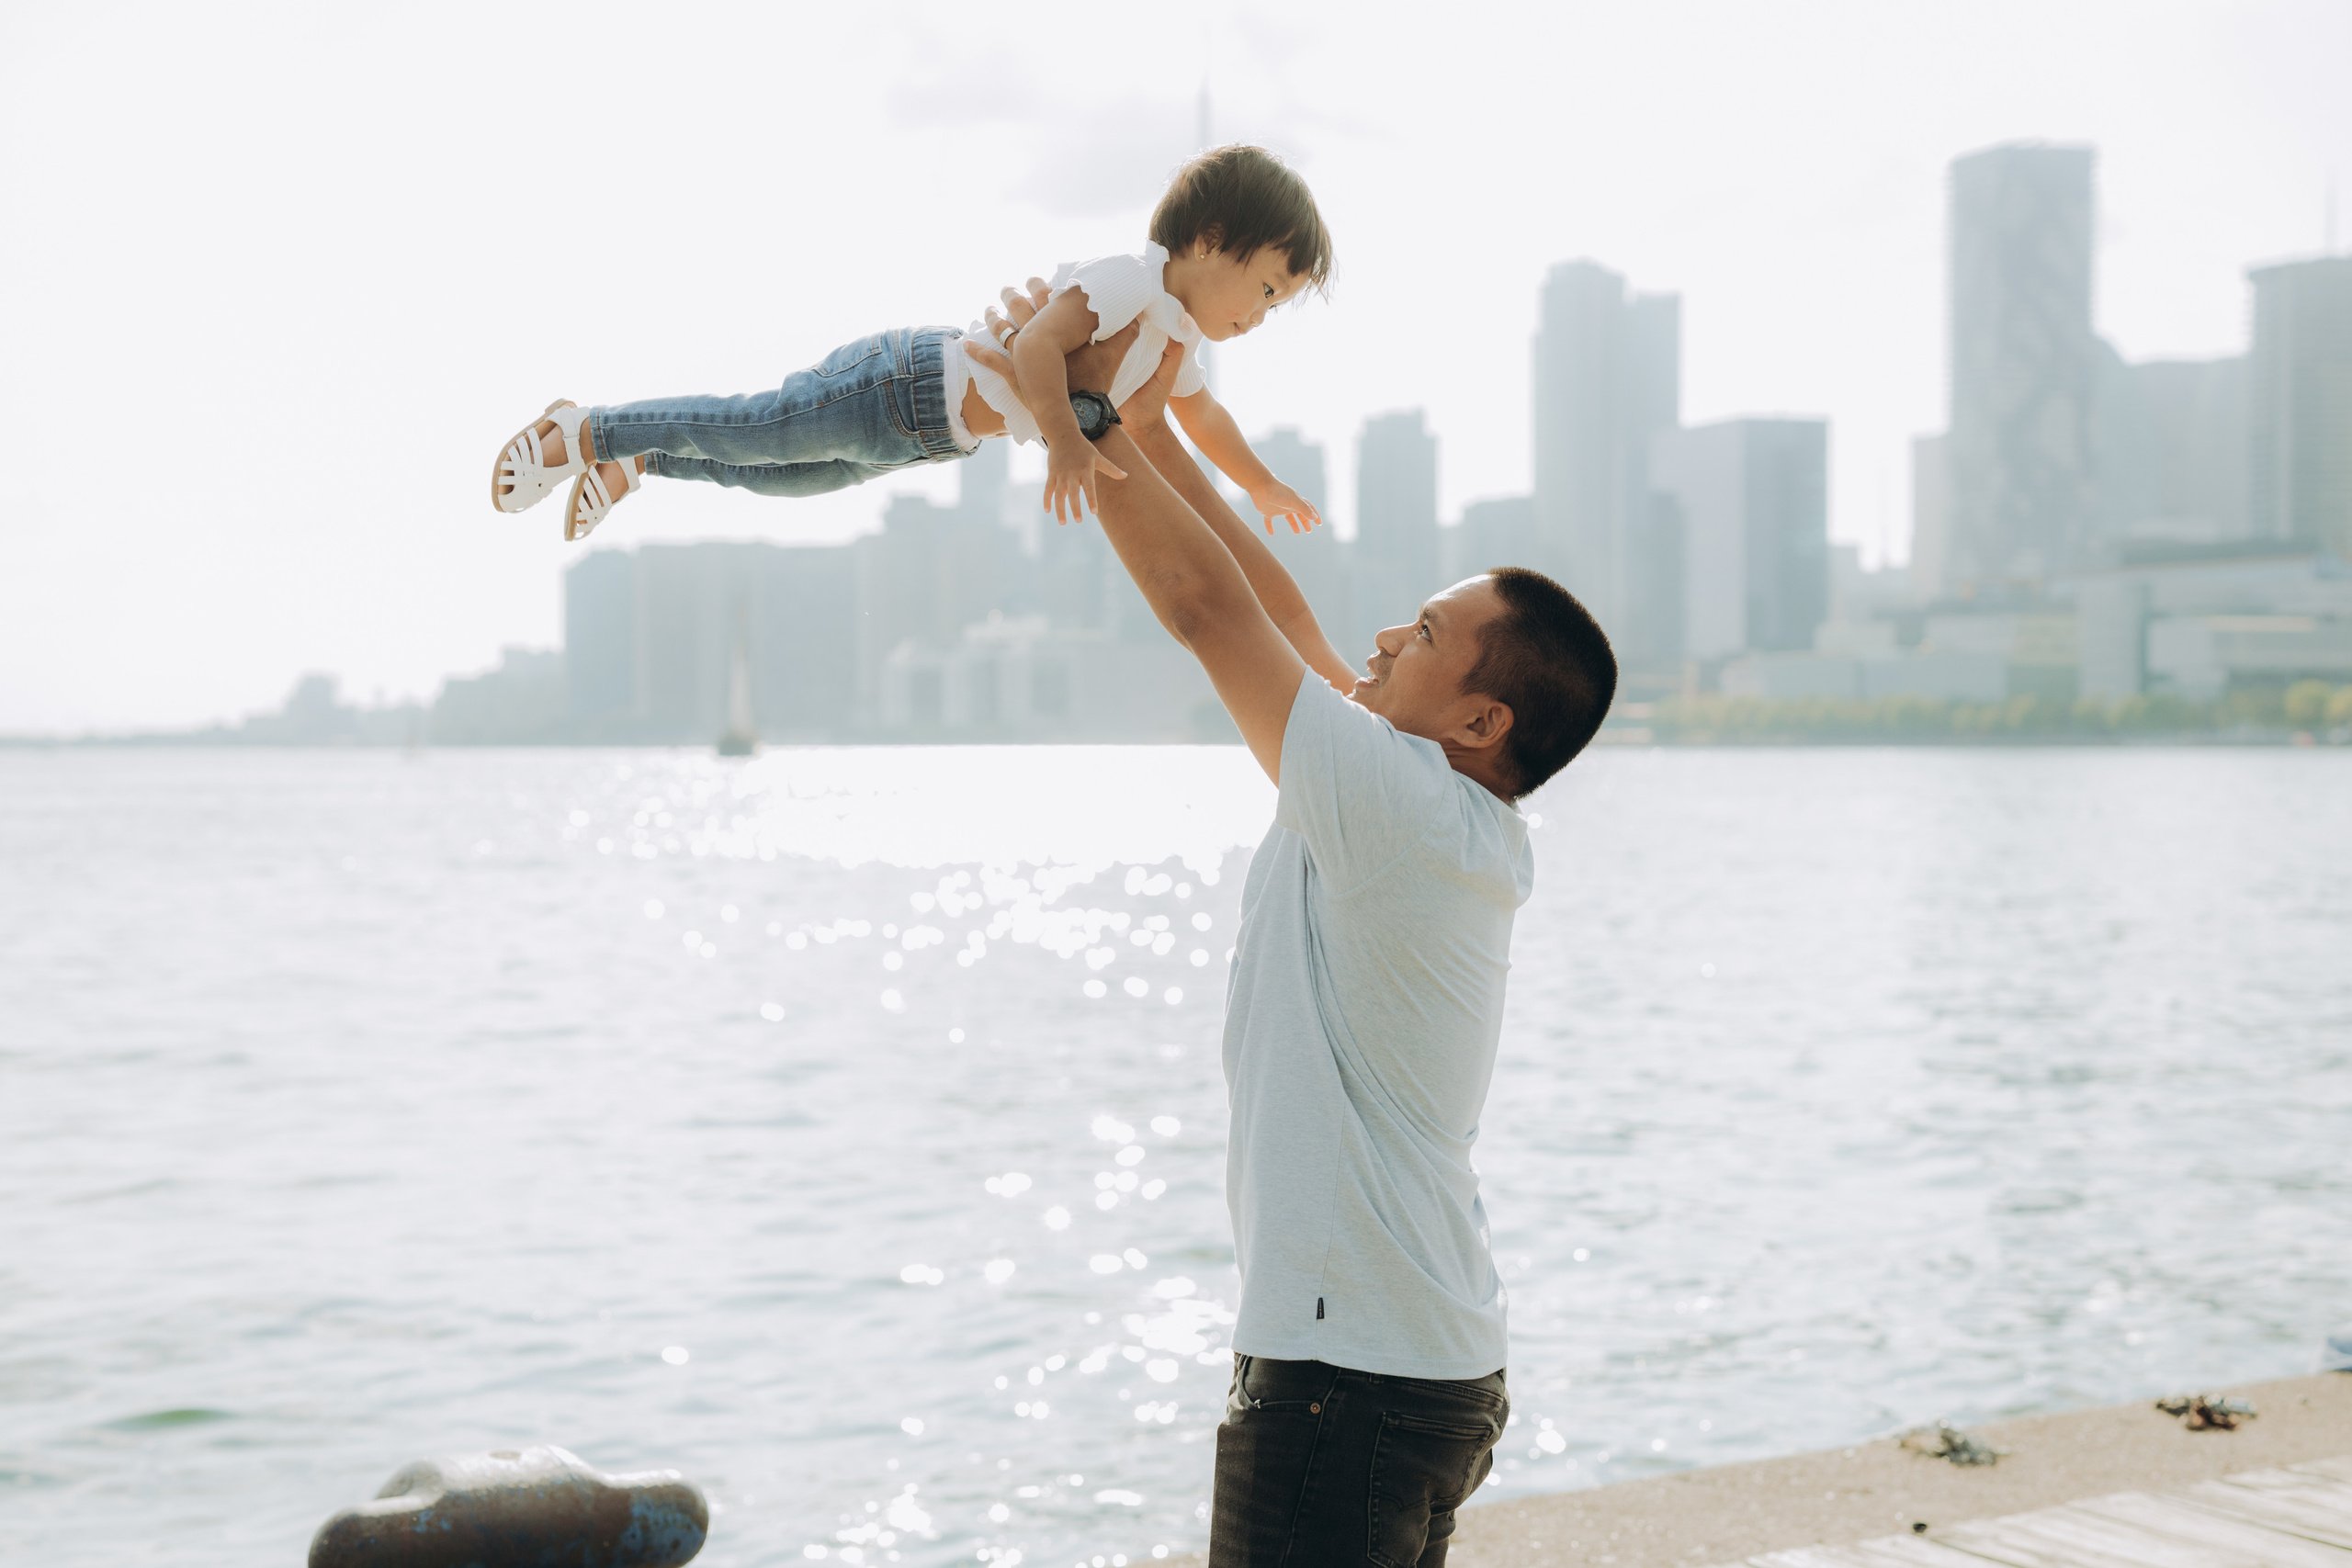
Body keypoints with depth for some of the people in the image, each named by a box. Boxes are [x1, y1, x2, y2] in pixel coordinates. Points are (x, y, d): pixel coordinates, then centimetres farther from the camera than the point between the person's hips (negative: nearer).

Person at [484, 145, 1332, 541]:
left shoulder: (1176, 336, 7)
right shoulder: (1129, 281, -25)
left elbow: (1201, 414, 26)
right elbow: (1039, 340, -38)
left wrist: (1263, 486, 30)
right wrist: (1065, 442, -44)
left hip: (929, 427, 10)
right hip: (907, 388, -10)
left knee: (793, 473, 24)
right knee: (745, 432, 0)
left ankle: (632, 461, 39)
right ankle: (585, 432, 15)